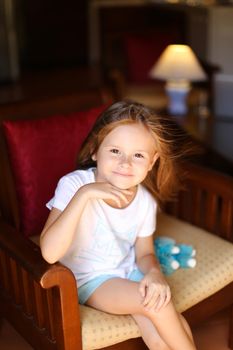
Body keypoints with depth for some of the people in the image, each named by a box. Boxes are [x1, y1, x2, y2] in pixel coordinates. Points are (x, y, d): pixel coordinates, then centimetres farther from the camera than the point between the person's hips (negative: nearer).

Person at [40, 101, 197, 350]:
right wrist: (83, 195, -40)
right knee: (158, 306, -21)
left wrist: (153, 272, -20)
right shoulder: (74, 185, -24)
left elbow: (144, 253, 4)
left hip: (128, 272, 4)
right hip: (88, 280, -4)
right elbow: (50, 253, -33)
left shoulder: (146, 200, -9)